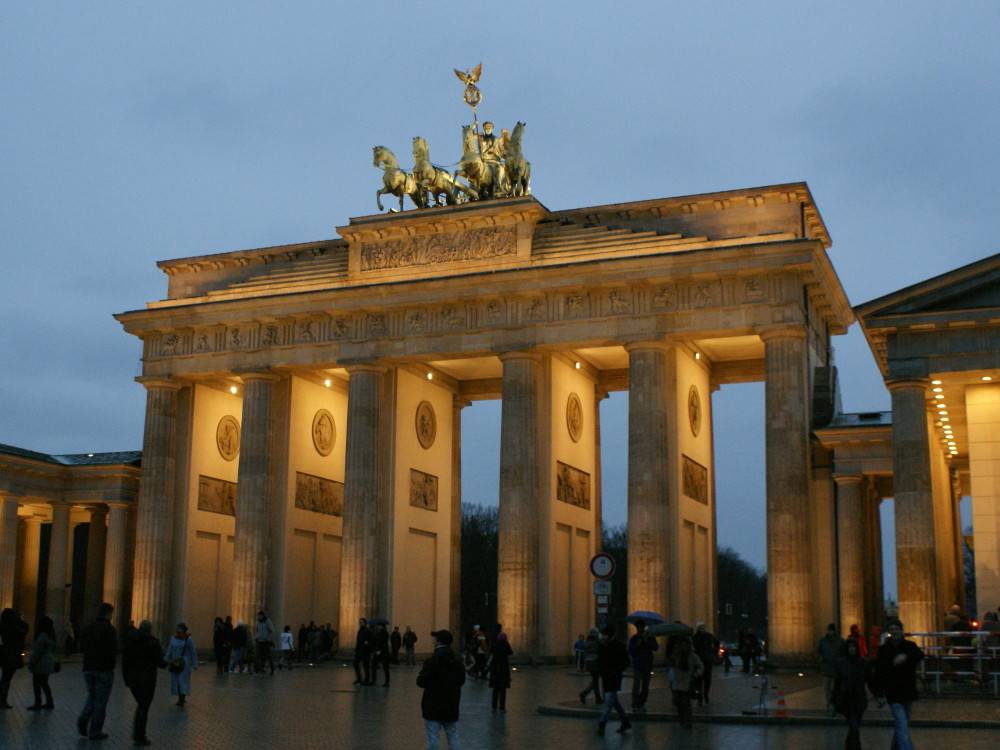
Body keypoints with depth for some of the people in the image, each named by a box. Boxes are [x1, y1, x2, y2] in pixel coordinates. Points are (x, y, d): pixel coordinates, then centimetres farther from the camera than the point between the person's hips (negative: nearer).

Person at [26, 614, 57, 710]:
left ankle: (37, 704, 3)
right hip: (49, 664, 9)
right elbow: (53, 649, 14)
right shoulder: (51, 636, 8)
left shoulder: (42, 636, -19)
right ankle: (49, 702, 20)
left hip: (41, 664, -9)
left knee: (36, 684, 0)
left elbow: (37, 652, -17)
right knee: (44, 683, 18)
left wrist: (31, 664, -11)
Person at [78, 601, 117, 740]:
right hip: (104, 670, -6)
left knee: (92, 696, 21)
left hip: (88, 668, 6)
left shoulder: (88, 628, 8)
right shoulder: (109, 629, -13)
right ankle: (95, 731, 6)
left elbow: (82, 647, 11)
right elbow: (114, 651, -17)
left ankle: (84, 718, -4)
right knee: (101, 700, 4)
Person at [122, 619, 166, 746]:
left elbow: (124, 661, 7)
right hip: (147, 679, -5)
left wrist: (126, 678, 12)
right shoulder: (153, 642, -11)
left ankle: (136, 733, 14)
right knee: (144, 707, 3)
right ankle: (140, 737, 5)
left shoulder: (129, 640, 6)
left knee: (141, 704, 20)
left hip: (132, 678, 5)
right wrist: (166, 663, 10)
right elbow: (159, 662, -13)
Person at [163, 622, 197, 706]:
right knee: (175, 680, 4)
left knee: (183, 680, -8)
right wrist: (166, 661, 6)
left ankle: (182, 699, -9)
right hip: (175, 662, 5)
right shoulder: (173, 638, 7)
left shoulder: (188, 639, -4)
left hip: (184, 662, -5)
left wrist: (194, 664, -5)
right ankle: (180, 698, 13)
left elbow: (192, 652, -3)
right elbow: (169, 651, 12)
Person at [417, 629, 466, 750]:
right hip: (452, 706, 5)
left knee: (433, 738, 0)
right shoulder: (457, 661, 4)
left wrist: (421, 673, 3)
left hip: (433, 705, -5)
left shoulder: (432, 660, -16)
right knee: (453, 736, 13)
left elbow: (421, 682, -16)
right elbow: (461, 681, 12)